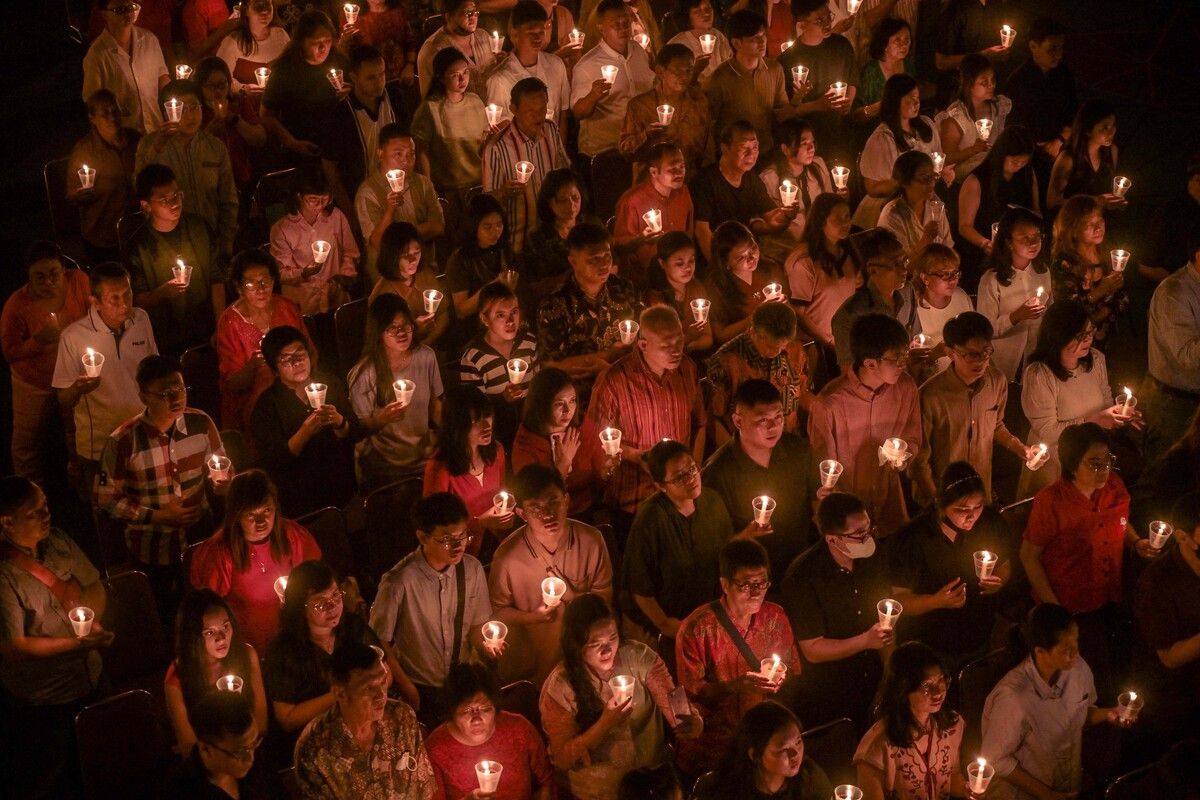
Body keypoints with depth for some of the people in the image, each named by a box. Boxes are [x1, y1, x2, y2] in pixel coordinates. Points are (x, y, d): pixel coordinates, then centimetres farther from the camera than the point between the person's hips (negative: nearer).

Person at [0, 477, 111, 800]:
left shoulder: (59, 543, -5)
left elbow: (96, 587, 7)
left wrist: (91, 618, -15)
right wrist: (79, 644, -27)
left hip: (89, 682, 6)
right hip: (41, 703, -6)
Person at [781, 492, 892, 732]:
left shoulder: (873, 559, -2)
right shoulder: (802, 577, -22)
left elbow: (885, 626, 8)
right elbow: (813, 650, -19)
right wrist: (866, 641, -29)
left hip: (871, 690, 5)